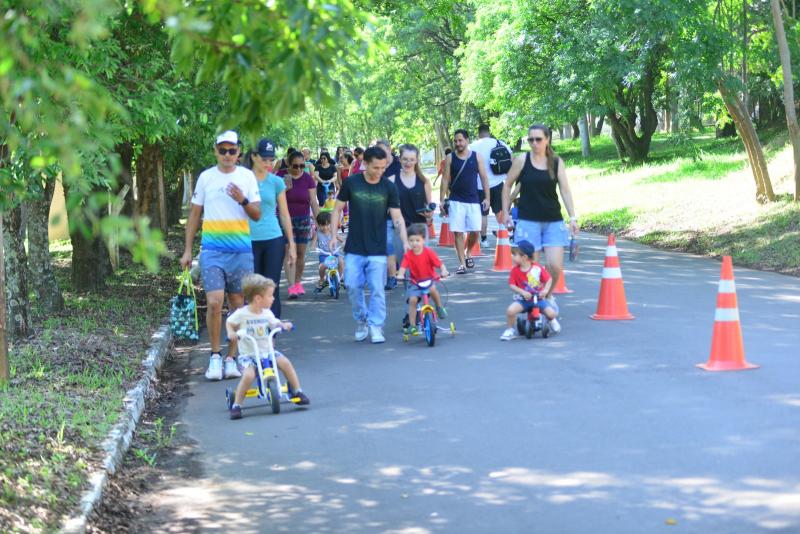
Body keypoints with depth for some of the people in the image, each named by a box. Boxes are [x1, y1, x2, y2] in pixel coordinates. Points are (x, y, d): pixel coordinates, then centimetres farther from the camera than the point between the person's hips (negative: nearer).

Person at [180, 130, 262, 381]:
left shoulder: (247, 176, 5)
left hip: (241, 250, 1)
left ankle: (231, 358, 16)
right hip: (212, 250, -1)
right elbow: (194, 214, 11)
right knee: (214, 302, -13)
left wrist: (243, 200, -16)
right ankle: (215, 356, 0)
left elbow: (257, 215, 5)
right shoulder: (206, 177, 5)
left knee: (238, 305, 6)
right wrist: (187, 250, 8)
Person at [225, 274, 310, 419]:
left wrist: (284, 325, -5)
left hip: (266, 352, 4)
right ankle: (236, 406, -15)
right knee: (249, 375, -31)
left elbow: (274, 323, 17)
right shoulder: (242, 313, -9)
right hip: (248, 354, -4)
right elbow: (229, 323, 7)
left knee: (285, 362, -18)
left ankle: (297, 392, -1)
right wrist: (231, 332, -15)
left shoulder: (267, 313, 3)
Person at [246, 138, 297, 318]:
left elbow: (284, 214, 11)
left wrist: (291, 244, 10)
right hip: (249, 241, -1)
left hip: (273, 241, 1)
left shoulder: (276, 182, 6)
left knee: (272, 289, -1)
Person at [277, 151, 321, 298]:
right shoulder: (281, 176, -3)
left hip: (303, 220, 2)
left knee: (301, 253, 6)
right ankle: (291, 287, -15)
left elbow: (313, 202, 0)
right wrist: (284, 189, -18)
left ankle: (298, 282, 22)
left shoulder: (307, 178, 0)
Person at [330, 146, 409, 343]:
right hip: (354, 248, 1)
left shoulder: (388, 187, -1)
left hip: (377, 249, 0)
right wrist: (334, 235, -2)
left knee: (377, 289, -4)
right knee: (353, 286, -1)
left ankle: (376, 326, 5)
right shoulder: (351, 183, -1)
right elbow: (337, 209, 7)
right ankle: (361, 321, 19)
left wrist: (405, 241, -13)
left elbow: (397, 217, -1)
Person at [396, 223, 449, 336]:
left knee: (432, 288, -35)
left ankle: (439, 307, -6)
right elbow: (403, 267, -19)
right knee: (412, 299, -17)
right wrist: (400, 275, -41)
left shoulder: (429, 253, -11)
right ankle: (412, 325, -4)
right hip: (415, 282, 2)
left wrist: (444, 271, -35)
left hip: (430, 280, -2)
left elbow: (440, 264, -15)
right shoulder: (408, 255, -8)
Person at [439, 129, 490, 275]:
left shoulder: (477, 157, 2)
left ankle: (468, 253, 26)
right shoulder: (450, 159, 2)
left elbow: (484, 178, 4)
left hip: (473, 200, 1)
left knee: (475, 231, -2)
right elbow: (445, 180, 3)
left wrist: (487, 198, -2)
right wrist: (442, 200, -3)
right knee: (458, 232, -5)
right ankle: (462, 263, 1)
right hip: (455, 201, -1)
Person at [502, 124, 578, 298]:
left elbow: (565, 190, -1)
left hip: (554, 221, 2)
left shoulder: (557, 162, 3)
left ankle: (548, 295, 20)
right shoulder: (522, 160, -1)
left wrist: (572, 217, -10)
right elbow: (507, 186, 7)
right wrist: (506, 213, 4)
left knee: (555, 266, -7)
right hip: (528, 221, -1)